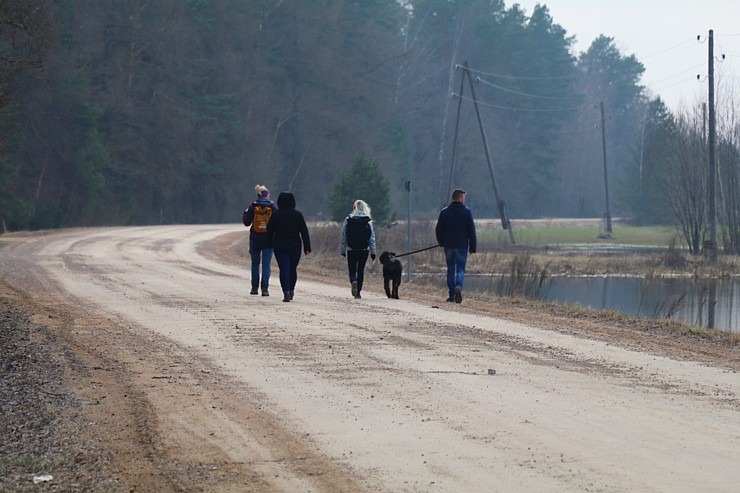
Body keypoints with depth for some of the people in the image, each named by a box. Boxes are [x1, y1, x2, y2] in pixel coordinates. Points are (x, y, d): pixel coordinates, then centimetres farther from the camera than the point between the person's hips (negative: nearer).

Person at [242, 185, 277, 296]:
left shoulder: (253, 206, -3)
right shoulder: (272, 206, -4)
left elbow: (246, 222, -1)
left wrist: (245, 213, 16)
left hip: (255, 239, 1)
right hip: (268, 239, -1)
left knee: (255, 263, 15)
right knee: (266, 264, 0)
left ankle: (254, 287, 15)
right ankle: (265, 288, -9)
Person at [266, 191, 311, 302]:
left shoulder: (276, 214, -4)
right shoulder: (297, 214, -3)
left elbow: (270, 230, 1)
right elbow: (304, 231, -2)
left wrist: (270, 243, 12)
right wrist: (307, 247, 2)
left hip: (280, 246, -1)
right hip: (295, 246, 1)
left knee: (284, 269, -3)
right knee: (293, 269, 16)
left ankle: (286, 293, -14)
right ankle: (291, 290, 28)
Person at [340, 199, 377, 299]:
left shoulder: (348, 220, -3)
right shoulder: (368, 221, -2)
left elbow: (343, 236, -1)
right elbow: (372, 237, -1)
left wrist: (342, 250, 6)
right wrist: (373, 252, 5)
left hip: (351, 250, -1)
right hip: (364, 250, 1)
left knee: (352, 270, 9)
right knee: (361, 270, 11)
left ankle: (353, 282, -22)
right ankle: (358, 292, 10)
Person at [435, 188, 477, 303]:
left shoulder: (444, 212, 1)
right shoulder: (467, 212, -4)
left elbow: (438, 230, 4)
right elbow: (471, 230, -4)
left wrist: (441, 242, 21)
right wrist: (472, 247, 2)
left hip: (448, 246, 2)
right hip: (462, 246, -2)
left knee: (451, 269, 12)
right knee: (460, 269, 1)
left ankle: (452, 295, 10)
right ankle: (458, 287, -27)